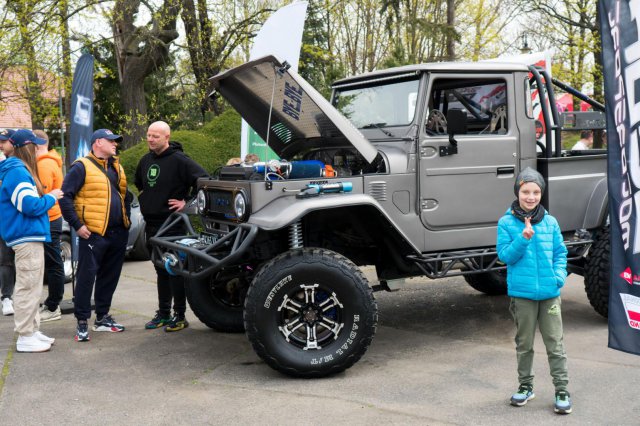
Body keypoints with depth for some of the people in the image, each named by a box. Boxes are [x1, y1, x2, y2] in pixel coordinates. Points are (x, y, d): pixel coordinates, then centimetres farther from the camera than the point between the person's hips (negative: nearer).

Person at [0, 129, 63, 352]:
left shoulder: (19, 169, 16)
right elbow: (30, 205, -21)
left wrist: (47, 197, 11)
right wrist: (51, 197, -7)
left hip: (30, 236, 11)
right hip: (27, 236, -11)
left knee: (32, 287, 17)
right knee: (27, 287, -5)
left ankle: (32, 331, 25)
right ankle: (25, 337, 0)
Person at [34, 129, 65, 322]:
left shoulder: (45, 165, -15)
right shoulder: (50, 162, 17)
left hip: (48, 221, -10)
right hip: (51, 219, 10)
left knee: (53, 265, -4)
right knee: (53, 264, 14)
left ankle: (52, 308, 2)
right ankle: (52, 303, 22)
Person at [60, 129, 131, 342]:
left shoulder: (116, 167, 17)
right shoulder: (82, 167, -6)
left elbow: (125, 195, 27)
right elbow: (65, 197, -10)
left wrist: (126, 218, 16)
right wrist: (77, 225, -14)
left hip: (118, 234, 7)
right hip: (94, 234, -7)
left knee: (110, 277, 12)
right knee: (86, 277, -5)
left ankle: (102, 317, 23)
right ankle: (82, 322, 1)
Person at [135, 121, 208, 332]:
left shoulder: (178, 160, -13)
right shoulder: (146, 160, 11)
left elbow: (203, 179, -19)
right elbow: (139, 182, 32)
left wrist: (187, 202, -16)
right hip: (152, 224, 7)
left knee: (175, 271, -2)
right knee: (161, 271, 14)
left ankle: (180, 316, 6)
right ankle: (163, 314, 22)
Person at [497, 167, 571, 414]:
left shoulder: (550, 222, 3)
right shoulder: (506, 223, -4)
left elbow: (560, 253, 9)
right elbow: (504, 255, -7)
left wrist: (559, 276, -6)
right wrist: (523, 239, -21)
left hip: (549, 292, 1)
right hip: (521, 293, -1)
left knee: (555, 343, 5)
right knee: (524, 343, 13)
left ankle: (562, 390, 13)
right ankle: (525, 386, 27)